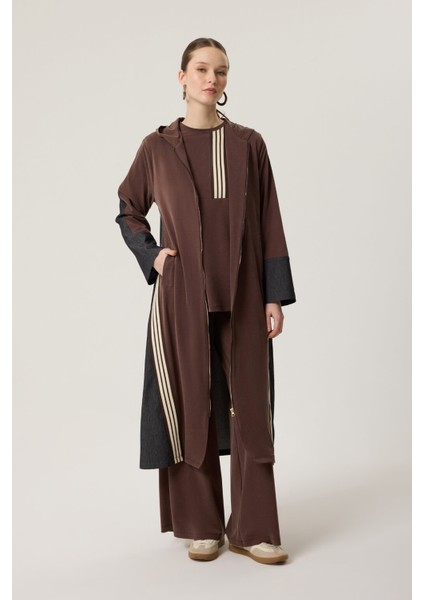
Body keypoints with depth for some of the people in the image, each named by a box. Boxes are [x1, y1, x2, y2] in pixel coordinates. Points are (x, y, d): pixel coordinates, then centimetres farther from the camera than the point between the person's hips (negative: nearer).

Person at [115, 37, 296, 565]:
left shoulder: (248, 144, 6)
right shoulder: (157, 146, 6)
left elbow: (268, 223, 4)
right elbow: (128, 211, 17)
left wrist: (276, 295, -2)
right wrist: (151, 255, 0)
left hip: (240, 295, 0)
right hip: (182, 295, 0)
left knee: (250, 407, 0)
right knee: (191, 406, 4)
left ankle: (253, 530, 10)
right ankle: (202, 527, 16)